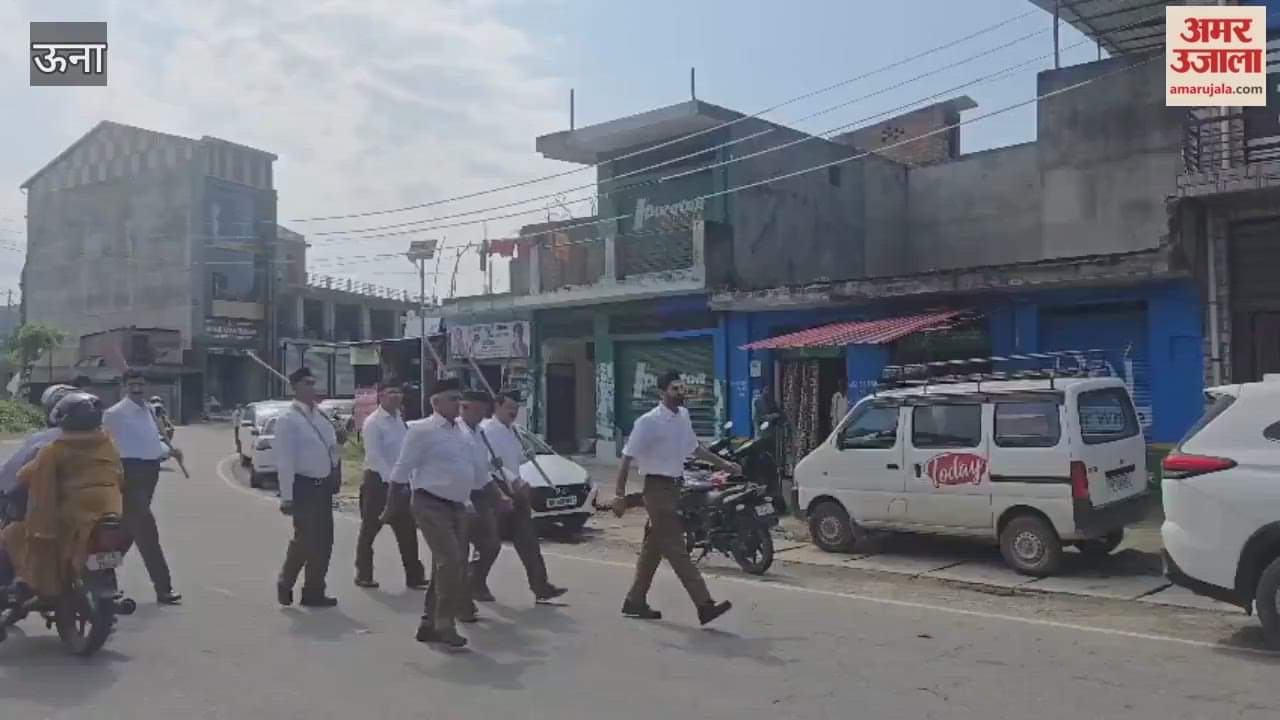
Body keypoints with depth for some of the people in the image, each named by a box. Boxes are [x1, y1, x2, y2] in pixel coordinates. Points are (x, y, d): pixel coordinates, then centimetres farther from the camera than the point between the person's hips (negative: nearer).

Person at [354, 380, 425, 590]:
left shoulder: (400, 419, 11)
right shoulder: (373, 422, -11)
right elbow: (374, 456, -18)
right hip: (378, 480, -7)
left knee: (407, 531, 5)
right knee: (369, 530, 6)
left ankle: (414, 575, 9)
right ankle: (363, 575, 18)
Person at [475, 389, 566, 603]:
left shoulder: (512, 430, 14)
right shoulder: (486, 430, -13)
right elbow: (490, 462, -23)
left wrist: (528, 455, 3)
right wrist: (514, 480, -28)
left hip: (515, 492, 7)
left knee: (528, 541, 2)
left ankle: (540, 587, 1)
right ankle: (476, 585, 22)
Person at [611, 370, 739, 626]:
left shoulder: (683, 416, 7)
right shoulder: (649, 422, -15)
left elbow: (695, 448, 23)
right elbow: (627, 457, -13)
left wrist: (723, 463, 21)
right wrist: (620, 495, -15)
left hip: (674, 487, 8)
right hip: (658, 488, -8)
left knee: (654, 547, 14)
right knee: (676, 549, -8)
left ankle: (635, 602, 25)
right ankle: (704, 604, -10)